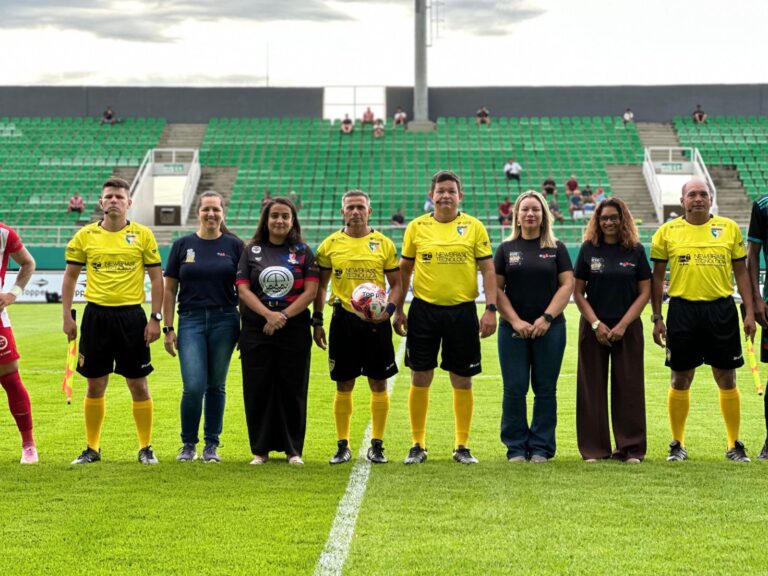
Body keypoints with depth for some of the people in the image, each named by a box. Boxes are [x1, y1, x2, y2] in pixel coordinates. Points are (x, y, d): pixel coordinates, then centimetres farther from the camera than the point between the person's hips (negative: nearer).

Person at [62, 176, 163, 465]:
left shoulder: (143, 235, 0)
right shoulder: (85, 235, 3)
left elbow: (156, 278, 2)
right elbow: (70, 276, 9)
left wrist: (155, 318, -4)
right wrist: (67, 316, 3)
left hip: (131, 316, -1)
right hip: (96, 315, 1)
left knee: (138, 385, 2)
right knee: (95, 385, 7)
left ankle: (146, 447, 13)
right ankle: (92, 448, 18)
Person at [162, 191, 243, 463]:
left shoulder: (234, 245, 5)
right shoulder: (183, 245, 6)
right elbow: (169, 289, 7)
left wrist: (246, 327, 2)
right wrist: (167, 328, 2)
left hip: (224, 321, 0)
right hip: (191, 320, 0)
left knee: (216, 386, 6)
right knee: (193, 386, -9)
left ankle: (212, 445, 17)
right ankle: (188, 444, 9)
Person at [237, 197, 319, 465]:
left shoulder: (303, 252, 6)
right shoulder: (252, 250, 8)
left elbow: (310, 291, -2)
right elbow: (243, 289, 0)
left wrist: (283, 316, -12)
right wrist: (268, 314, -15)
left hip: (294, 328, -1)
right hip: (256, 329, 1)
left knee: (292, 388, 1)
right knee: (257, 388, 1)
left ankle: (293, 449, 10)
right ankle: (260, 449, 10)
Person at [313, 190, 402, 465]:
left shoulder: (384, 244, 4)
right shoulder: (330, 245, 5)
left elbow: (396, 284, 7)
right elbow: (320, 286, 11)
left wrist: (389, 308, -11)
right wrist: (317, 321, 5)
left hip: (376, 321, 0)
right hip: (343, 320, 0)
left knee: (379, 384, 2)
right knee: (344, 385, 4)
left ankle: (377, 445, 11)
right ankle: (342, 445, 12)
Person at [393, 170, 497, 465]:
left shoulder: (474, 227, 1)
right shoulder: (416, 227, 4)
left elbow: (487, 270, 1)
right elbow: (404, 270, 11)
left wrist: (490, 309, -7)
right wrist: (398, 310, 8)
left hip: (462, 311, -1)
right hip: (424, 310, 1)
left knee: (462, 381, 5)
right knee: (420, 379, 3)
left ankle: (462, 446, 16)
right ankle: (418, 445, 14)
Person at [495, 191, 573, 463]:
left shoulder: (556, 248, 7)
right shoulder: (506, 249, 8)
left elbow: (567, 284, 1)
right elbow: (496, 288, 3)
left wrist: (547, 318, -10)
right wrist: (515, 321, -8)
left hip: (549, 328, 0)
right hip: (513, 328, 0)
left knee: (545, 389, 2)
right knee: (514, 389, -1)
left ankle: (541, 448, 8)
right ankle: (516, 448, 7)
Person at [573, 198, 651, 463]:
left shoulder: (636, 250, 2)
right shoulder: (588, 249, 2)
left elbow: (645, 292, 0)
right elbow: (578, 292, 3)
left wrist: (623, 325, -9)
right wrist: (596, 324, -8)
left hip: (627, 328, 0)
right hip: (593, 328, 0)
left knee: (629, 387, 1)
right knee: (592, 388, 2)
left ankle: (630, 448, 7)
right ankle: (594, 448, 8)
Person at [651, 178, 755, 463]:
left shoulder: (729, 228, 5)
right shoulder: (667, 232, 3)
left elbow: (741, 272, 8)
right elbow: (657, 276, 7)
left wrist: (749, 312, 2)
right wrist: (657, 317, 2)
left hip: (721, 310, 0)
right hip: (683, 310, 0)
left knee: (727, 380, 4)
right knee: (680, 380, 5)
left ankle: (735, 445, 15)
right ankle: (678, 444, 18)